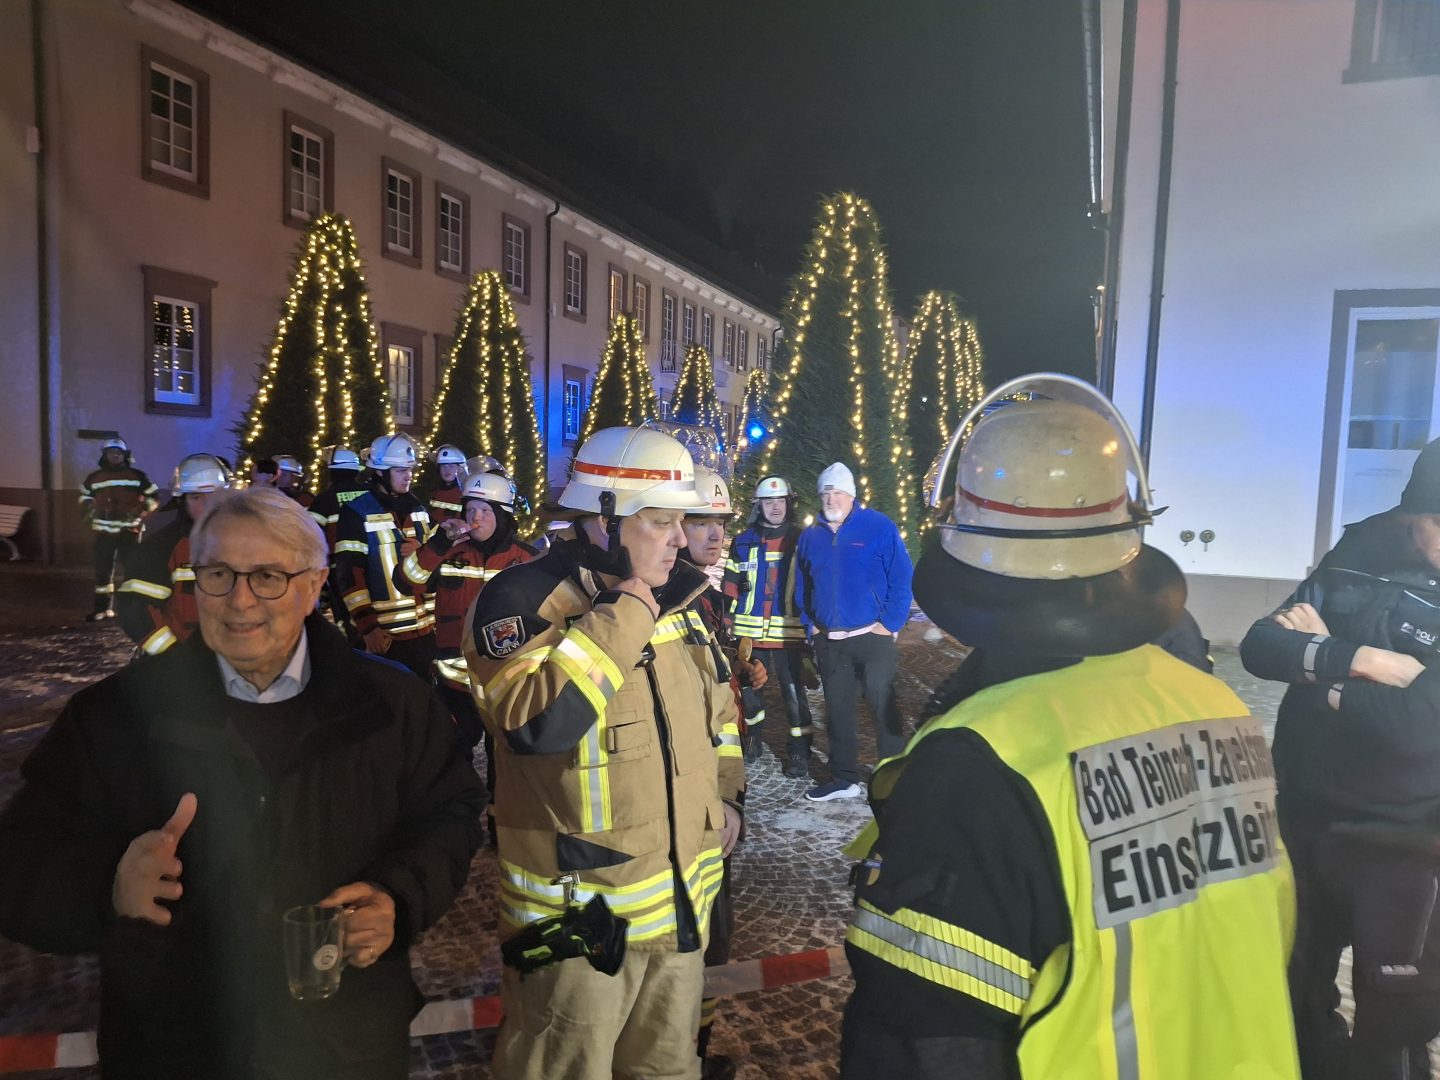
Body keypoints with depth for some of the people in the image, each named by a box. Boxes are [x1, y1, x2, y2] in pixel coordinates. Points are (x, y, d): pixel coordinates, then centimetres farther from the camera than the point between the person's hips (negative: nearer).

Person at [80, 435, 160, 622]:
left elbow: (153, 496, 4)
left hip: (129, 531, -2)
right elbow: (84, 496, 24)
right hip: (103, 532, 3)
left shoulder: (137, 476, 1)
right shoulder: (94, 478, 8)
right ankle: (102, 607, 14)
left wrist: (139, 511, -10)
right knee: (102, 570, 6)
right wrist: (92, 510, 3)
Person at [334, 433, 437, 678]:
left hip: (425, 629, 6)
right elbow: (350, 574, -12)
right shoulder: (356, 513, -7)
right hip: (385, 633, -6)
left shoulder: (418, 508, 12)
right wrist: (368, 626, -17)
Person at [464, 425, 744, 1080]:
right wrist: (624, 615, -30)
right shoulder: (521, 601, -19)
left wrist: (726, 792, 8)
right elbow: (540, 723, -36)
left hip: (681, 902, 7)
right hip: (578, 913, -6)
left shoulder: (675, 599, 4)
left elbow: (717, 703, 18)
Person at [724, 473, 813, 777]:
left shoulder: (801, 541, 1)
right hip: (749, 630, 2)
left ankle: (799, 752, 11)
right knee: (747, 687, 13)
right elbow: (731, 587, 7)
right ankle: (750, 739, 33)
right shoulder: (743, 543, 5)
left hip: (788, 632, -2)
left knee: (793, 691, 0)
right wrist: (727, 622, 3)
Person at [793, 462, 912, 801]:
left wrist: (890, 624, -13)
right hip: (828, 641, 5)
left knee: (884, 708, 0)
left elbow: (901, 579, -8)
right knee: (837, 710, 13)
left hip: (873, 637, -5)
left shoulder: (879, 527, -7)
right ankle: (843, 777, 25)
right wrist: (811, 625, 7)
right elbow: (802, 587, 17)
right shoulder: (811, 536, 8)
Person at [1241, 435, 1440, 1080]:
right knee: (1295, 988, 23)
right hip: (1304, 818, 4)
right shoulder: (1360, 556, -4)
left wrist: (1319, 667, -13)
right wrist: (1357, 659, -25)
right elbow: (1259, 646, -12)